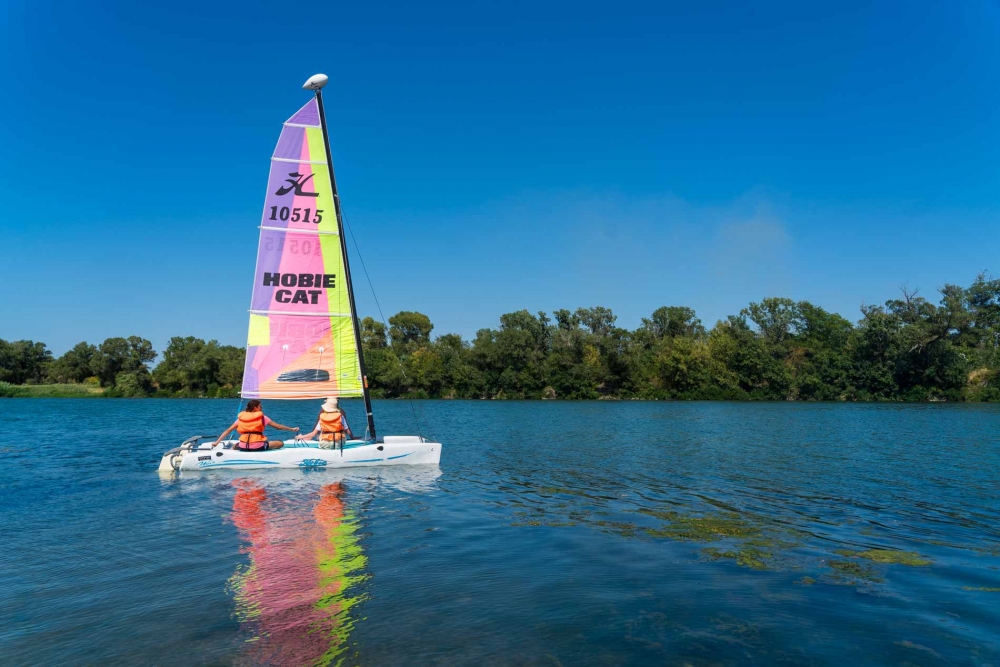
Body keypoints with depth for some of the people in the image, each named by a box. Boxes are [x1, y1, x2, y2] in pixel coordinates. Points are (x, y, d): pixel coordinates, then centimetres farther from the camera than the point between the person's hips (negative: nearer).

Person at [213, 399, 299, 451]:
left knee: (235, 446, 38)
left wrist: (216, 442, 17)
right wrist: (292, 429, 20)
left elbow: (228, 430, 11)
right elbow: (278, 426, 9)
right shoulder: (261, 417, 5)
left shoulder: (240, 417, 12)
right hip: (258, 447, -4)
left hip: (243, 447, 4)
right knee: (280, 443, 10)